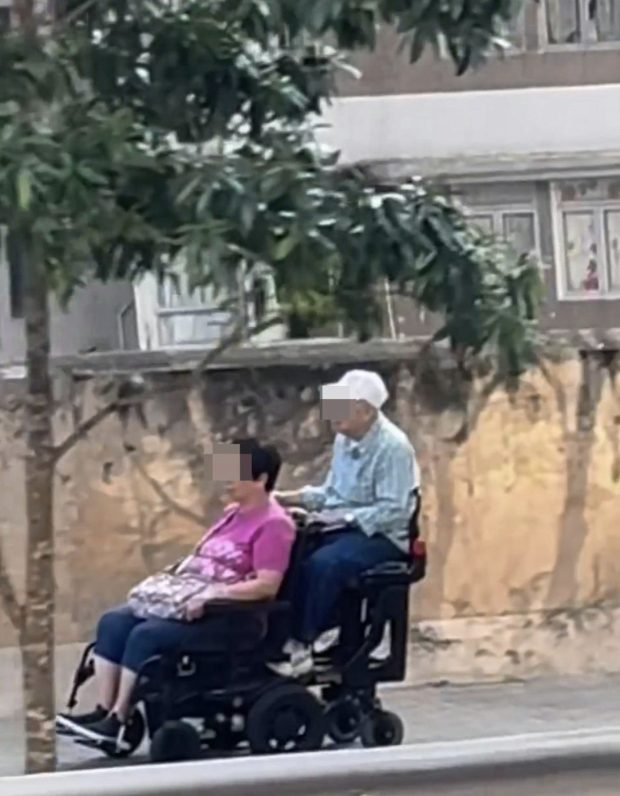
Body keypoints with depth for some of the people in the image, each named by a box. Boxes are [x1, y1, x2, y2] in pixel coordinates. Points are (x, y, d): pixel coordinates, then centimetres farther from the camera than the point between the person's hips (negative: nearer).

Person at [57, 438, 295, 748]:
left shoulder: (273, 524, -12)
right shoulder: (233, 514, 18)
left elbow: (267, 585, -22)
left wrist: (213, 594, -27)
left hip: (231, 615, -10)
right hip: (191, 603, 10)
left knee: (147, 635, -27)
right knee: (113, 621, -6)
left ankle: (118, 721, -20)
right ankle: (104, 711, -12)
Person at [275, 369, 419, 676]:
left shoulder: (393, 447, -17)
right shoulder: (345, 439, 8)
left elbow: (394, 511, -22)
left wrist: (344, 518, -26)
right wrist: (296, 498, 2)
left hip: (381, 536, -8)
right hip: (341, 528, 8)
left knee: (323, 564, -33)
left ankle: (303, 646, -22)